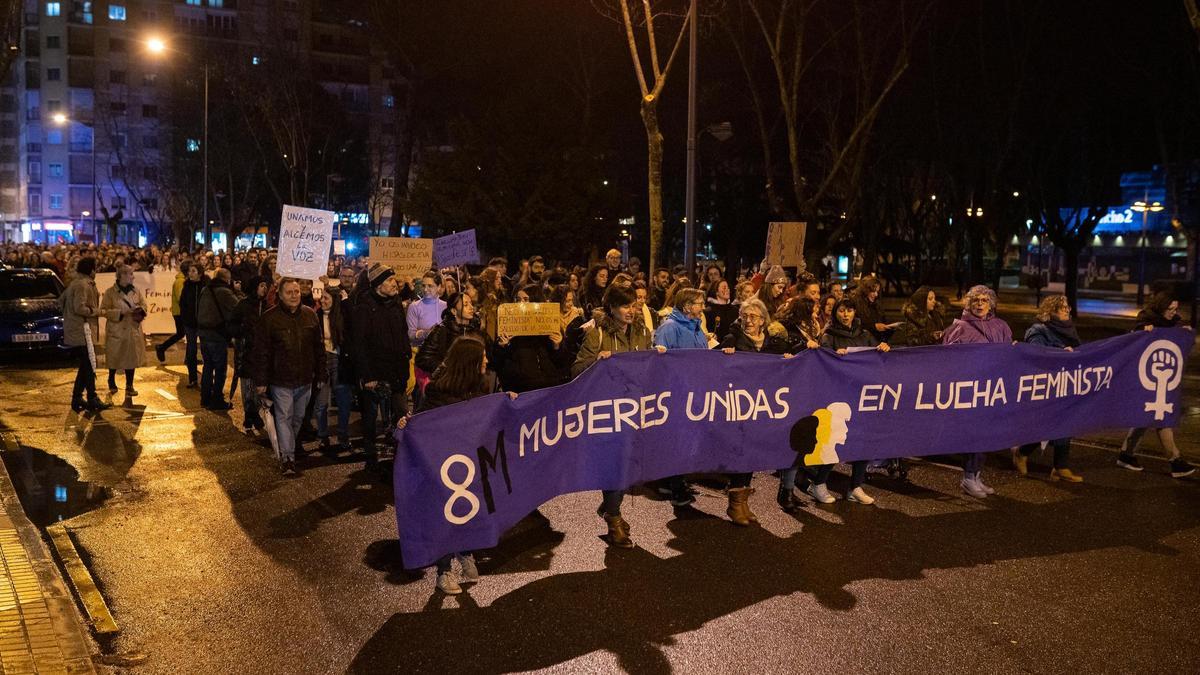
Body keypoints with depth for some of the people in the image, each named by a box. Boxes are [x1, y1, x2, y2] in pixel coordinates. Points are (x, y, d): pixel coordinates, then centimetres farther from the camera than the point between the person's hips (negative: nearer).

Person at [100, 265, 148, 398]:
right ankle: (111, 381, 32)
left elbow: (143, 305, 15)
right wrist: (120, 312, -20)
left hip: (133, 331, 4)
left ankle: (129, 386, 14)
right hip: (116, 331, -3)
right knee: (115, 357, 8)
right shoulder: (110, 292, -7)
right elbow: (104, 310, -9)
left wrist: (140, 310, -7)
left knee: (131, 359, 4)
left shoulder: (136, 291, 7)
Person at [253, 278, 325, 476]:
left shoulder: (310, 315, 3)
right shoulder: (270, 318, -8)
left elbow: (318, 347, 10)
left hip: (305, 380, 4)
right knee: (284, 417, -4)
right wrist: (260, 381, -9)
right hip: (281, 380, -4)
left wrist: (320, 374, 8)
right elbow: (261, 352, -7)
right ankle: (287, 457, 1)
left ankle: (289, 447, 37)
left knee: (298, 417, 16)